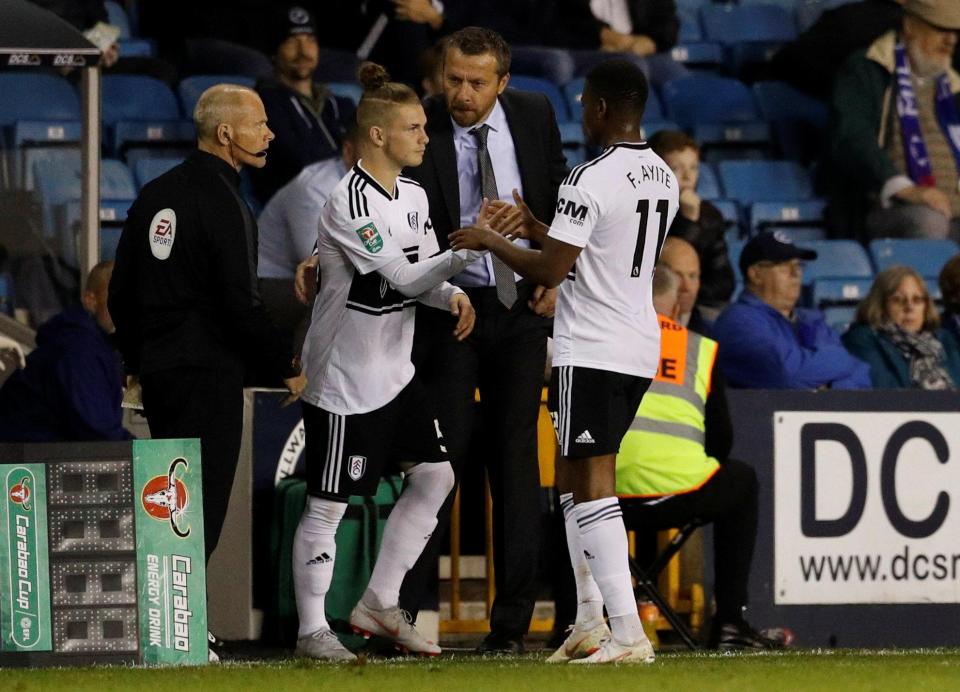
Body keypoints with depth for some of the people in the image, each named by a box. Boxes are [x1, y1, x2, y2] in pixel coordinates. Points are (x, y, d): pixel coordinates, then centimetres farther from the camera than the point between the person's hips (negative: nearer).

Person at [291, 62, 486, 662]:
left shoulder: (413, 196, 7)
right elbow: (403, 277, -24)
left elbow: (423, 278, 13)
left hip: (395, 370, 9)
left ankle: (381, 605, 17)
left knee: (435, 475, 6)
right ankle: (312, 628, 8)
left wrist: (453, 294, -8)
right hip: (344, 376, -9)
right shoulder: (351, 203, -20)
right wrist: (470, 248, -30)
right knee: (329, 501, -2)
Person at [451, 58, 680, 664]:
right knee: (573, 478, 19)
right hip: (641, 347, 9)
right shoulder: (664, 178, 10)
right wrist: (538, 227, 26)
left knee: (594, 487, -8)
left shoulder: (591, 181, -17)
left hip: (591, 353, -9)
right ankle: (590, 623, 18)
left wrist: (492, 242, 1)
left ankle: (628, 633, -14)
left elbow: (550, 271, -16)